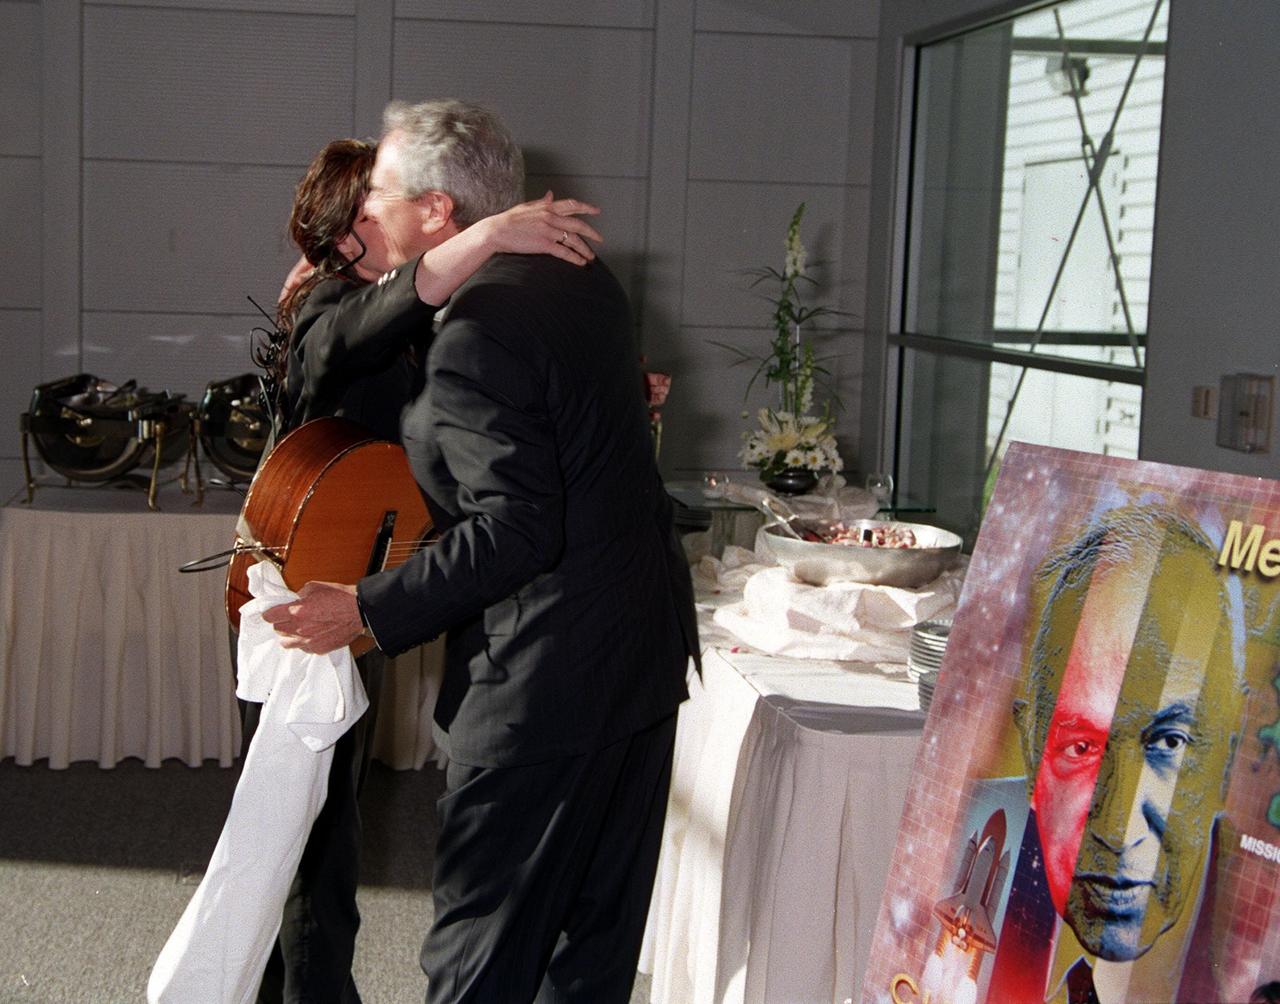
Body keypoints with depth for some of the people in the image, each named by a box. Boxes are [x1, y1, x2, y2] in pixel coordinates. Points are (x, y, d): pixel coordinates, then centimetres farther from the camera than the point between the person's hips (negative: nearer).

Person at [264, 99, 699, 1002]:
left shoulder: (476, 338, -21)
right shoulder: (584, 278, 7)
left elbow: (515, 530, -26)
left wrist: (370, 611, -19)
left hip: (546, 681, -9)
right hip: (646, 653, 9)